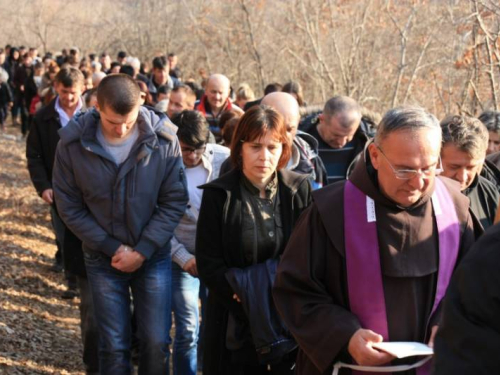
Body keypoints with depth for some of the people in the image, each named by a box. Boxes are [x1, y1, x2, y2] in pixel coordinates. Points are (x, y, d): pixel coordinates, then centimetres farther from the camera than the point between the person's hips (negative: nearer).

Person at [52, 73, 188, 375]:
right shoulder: (73, 143, -13)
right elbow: (69, 206, -5)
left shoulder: (164, 140, -15)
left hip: (153, 256, 0)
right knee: (114, 345, 7)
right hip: (103, 257, 0)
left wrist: (142, 251, -14)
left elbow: (175, 202, -8)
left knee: (156, 343, 4)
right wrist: (112, 247, -10)